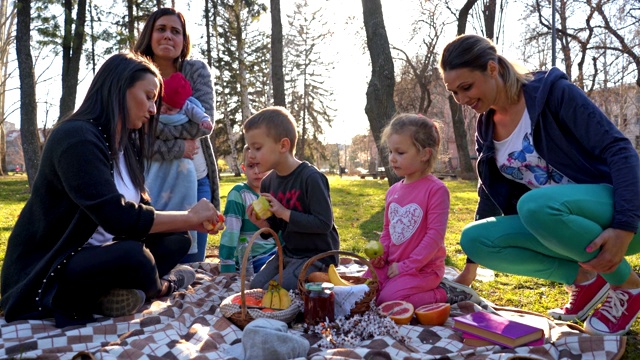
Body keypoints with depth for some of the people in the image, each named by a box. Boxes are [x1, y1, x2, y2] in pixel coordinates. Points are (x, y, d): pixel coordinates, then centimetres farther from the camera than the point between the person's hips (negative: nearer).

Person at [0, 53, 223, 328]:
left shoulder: (125, 145, 7)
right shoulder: (76, 137, -22)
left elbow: (141, 212, 8)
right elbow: (119, 219, -30)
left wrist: (194, 222, -4)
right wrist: (189, 216, -20)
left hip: (94, 256, 9)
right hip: (45, 274, -9)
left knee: (176, 240, -1)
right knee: (133, 255, -34)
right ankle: (159, 287, -1)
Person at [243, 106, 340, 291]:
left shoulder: (311, 178, -22)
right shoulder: (268, 182, 1)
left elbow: (324, 223, -26)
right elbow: (274, 229, 12)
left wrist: (285, 213, -25)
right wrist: (263, 224, -12)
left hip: (317, 255, -7)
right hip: (289, 252, 8)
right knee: (255, 287, 2)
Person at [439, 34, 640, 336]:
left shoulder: (553, 91, -13)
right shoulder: (486, 131, 5)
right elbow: (491, 197, 13)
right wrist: (471, 268, 15)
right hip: (553, 222, 6)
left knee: (535, 205, -36)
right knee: (473, 238, -16)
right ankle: (584, 278, -1)